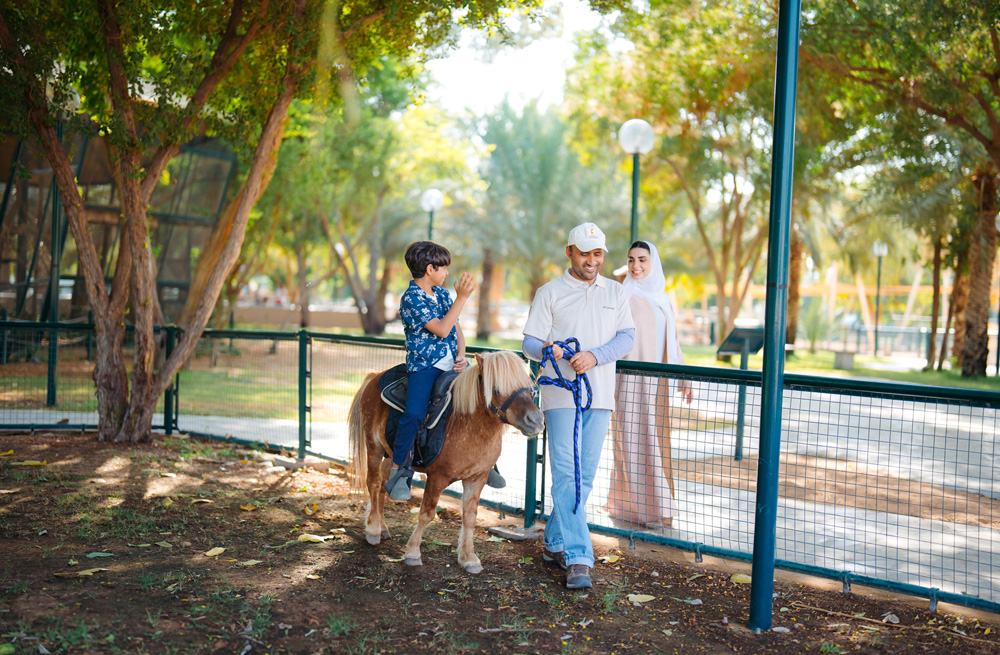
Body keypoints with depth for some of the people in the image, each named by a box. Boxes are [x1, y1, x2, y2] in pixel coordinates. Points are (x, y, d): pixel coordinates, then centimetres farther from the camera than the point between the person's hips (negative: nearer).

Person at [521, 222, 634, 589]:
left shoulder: (615, 293, 13)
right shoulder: (549, 293, 4)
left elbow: (626, 338, 4)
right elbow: (529, 342, 1)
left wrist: (594, 356, -15)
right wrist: (547, 349, -23)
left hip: (600, 395, 4)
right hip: (561, 394, -4)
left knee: (585, 477, 8)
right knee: (566, 474, -11)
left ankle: (554, 543, 23)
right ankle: (577, 558, -11)